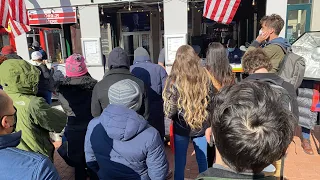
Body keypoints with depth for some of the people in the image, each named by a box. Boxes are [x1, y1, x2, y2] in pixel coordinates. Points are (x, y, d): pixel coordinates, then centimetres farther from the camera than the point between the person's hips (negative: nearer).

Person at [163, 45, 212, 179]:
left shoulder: (174, 81, -17)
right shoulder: (205, 78, -9)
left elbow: (169, 112, -17)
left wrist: (170, 113, 5)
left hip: (181, 128, -2)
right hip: (202, 127, 3)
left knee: (180, 163, 17)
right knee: (203, 162, 20)